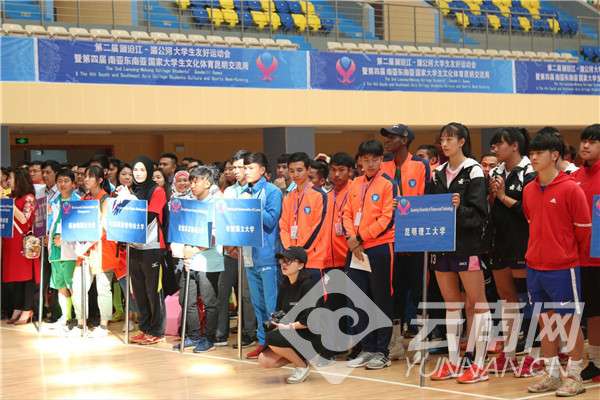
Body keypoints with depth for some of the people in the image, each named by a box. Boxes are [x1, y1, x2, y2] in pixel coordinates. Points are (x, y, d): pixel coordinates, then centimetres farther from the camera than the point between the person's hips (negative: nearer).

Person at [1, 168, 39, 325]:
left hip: (24, 243, -8)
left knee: (26, 275, -3)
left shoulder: (28, 198, -5)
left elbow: (24, 219, -16)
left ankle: (27, 311, 0)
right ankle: (17, 310, 12)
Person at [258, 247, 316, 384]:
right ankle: (299, 356, 12)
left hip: (309, 336, -7)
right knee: (264, 361, -12)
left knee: (272, 338, -28)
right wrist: (278, 324, -8)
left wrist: (290, 326, -24)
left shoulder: (308, 285, -17)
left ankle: (303, 367, -7)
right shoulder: (284, 285, 6)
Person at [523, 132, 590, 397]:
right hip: (535, 266, 6)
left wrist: (578, 261, 3)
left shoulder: (571, 189, -10)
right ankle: (551, 375, 20)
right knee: (545, 321, 11)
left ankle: (574, 376, 11)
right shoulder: (529, 190, 8)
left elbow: (584, 229, -5)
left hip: (563, 268, -6)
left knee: (570, 321, 1)